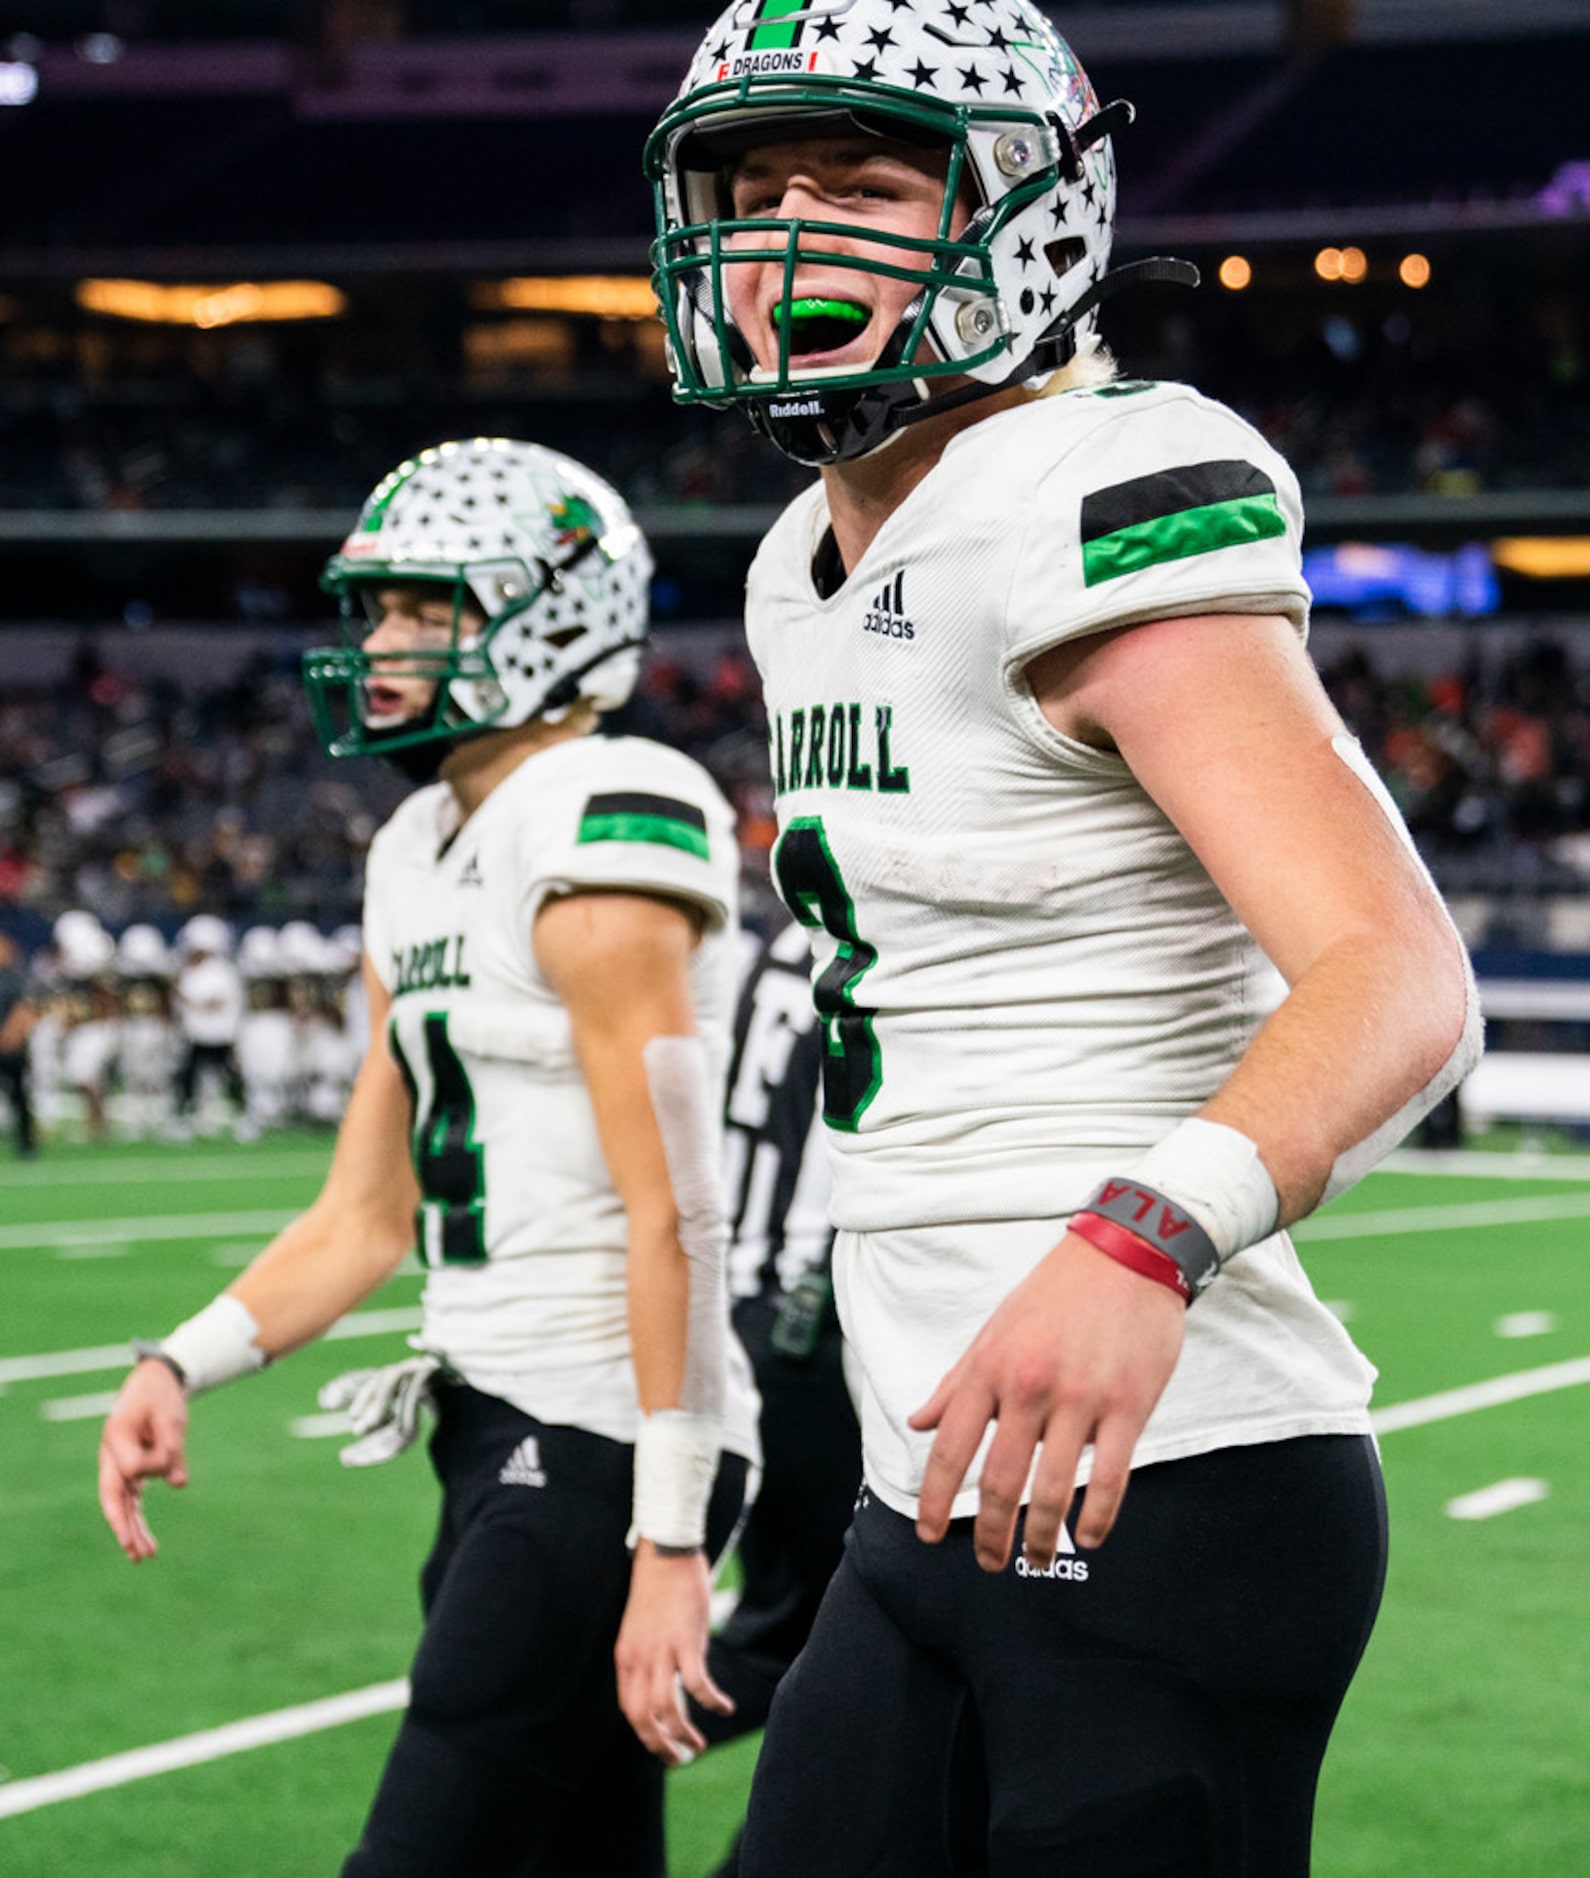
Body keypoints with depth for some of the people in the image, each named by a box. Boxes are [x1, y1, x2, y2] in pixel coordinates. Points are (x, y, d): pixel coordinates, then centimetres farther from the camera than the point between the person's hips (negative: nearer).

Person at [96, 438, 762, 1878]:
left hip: (600, 1437, -10)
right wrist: (181, 1366, 3)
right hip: (502, 1427, 10)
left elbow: (672, 1218, -19)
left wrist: (668, 1540, -22)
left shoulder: (599, 835, -14)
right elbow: (367, 1217, 18)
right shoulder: (422, 856, 14)